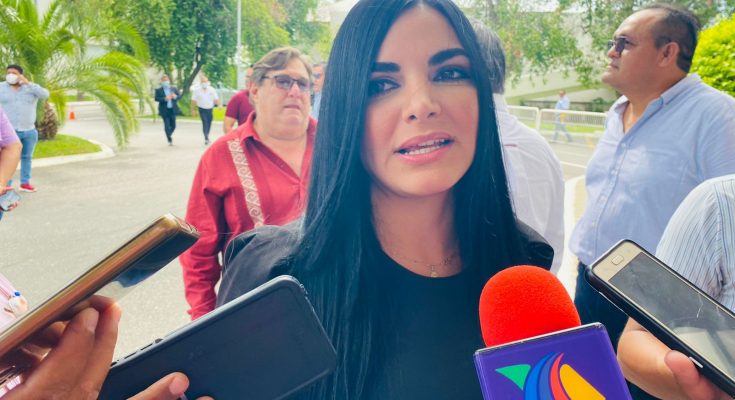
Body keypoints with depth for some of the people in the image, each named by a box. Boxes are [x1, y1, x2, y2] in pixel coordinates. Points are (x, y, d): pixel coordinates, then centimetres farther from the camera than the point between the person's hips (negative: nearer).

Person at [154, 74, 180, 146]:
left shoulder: (174, 88, 8)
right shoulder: (158, 90, 0)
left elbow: (179, 96, 7)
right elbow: (156, 98, -10)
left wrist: (175, 97, -15)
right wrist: (165, 99, -24)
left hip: (173, 110, 3)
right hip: (164, 111, -3)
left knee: (173, 126, 8)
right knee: (167, 125, -6)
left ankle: (169, 136, 35)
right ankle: (169, 140, 2)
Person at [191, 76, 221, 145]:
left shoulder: (212, 90, 0)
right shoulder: (197, 90, -4)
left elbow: (216, 99, -1)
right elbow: (193, 101, 0)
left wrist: (219, 105, -19)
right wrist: (193, 110, -1)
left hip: (210, 109, 3)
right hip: (202, 109, -3)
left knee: (209, 123, 11)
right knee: (205, 123, -14)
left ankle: (207, 136, 30)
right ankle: (206, 138, -16)